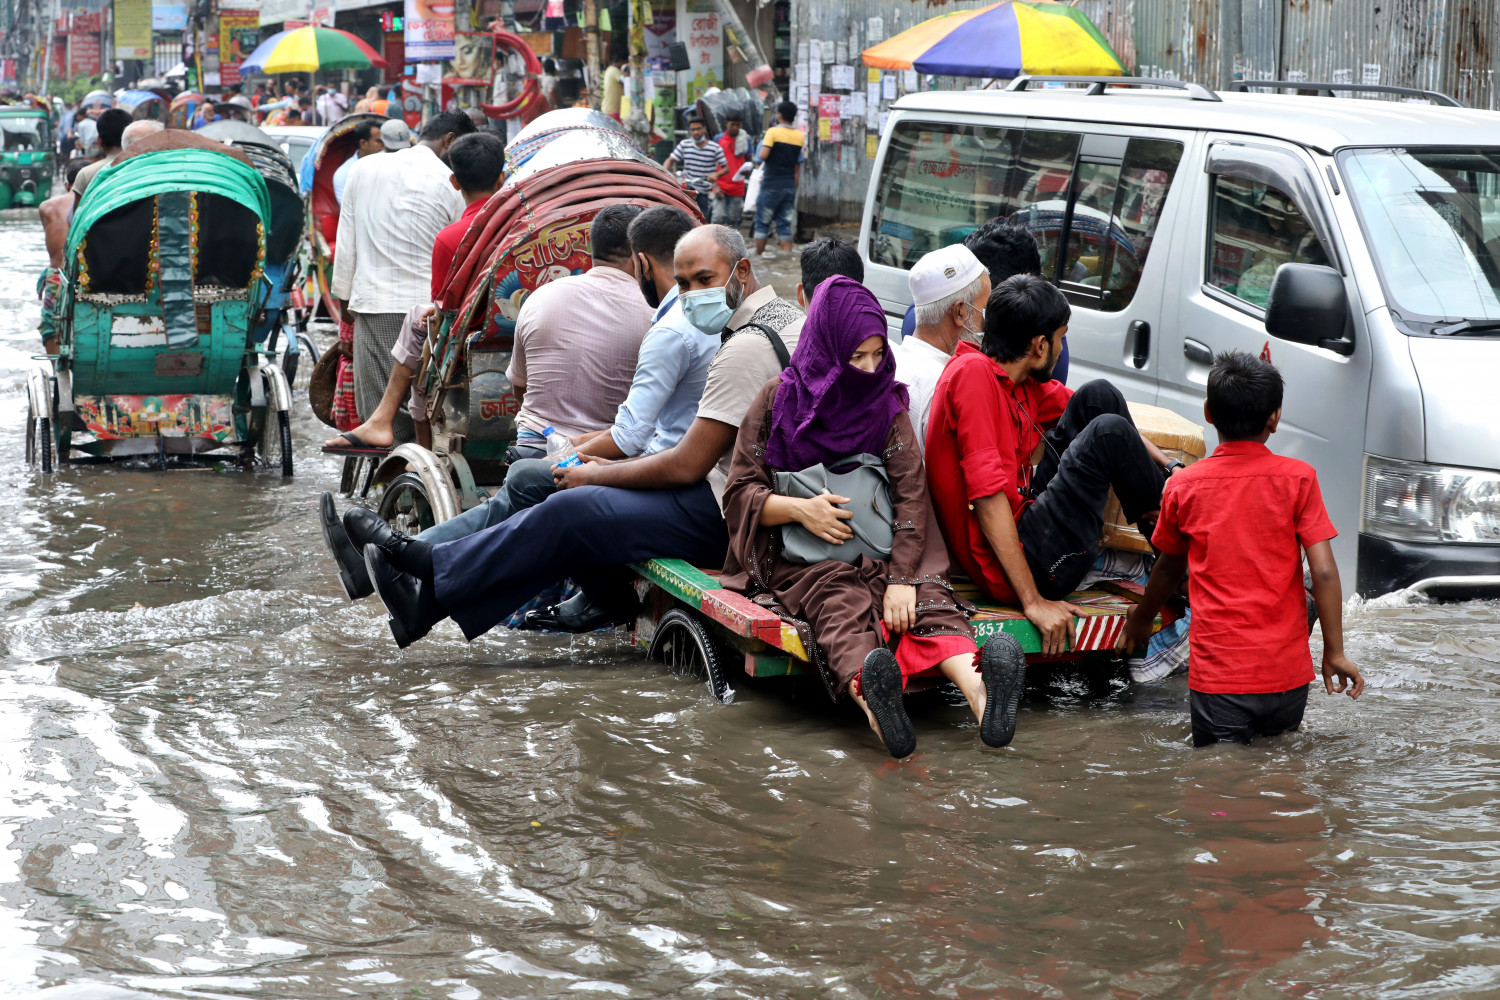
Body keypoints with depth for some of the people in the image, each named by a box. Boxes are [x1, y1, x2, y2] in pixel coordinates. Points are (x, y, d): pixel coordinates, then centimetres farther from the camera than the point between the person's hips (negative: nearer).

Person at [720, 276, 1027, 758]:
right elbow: (739, 494, 4)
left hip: (875, 549, 3)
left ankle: (976, 690, -62)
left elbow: (911, 493, -3)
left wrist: (902, 577, -19)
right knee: (840, 598, -37)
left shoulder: (887, 403, 8)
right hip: (799, 555, -3)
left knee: (926, 595, -30)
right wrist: (798, 509, -17)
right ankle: (871, 700, -72)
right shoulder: (778, 399, 4)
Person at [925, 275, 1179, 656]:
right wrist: (1033, 602, -26)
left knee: (1099, 396, 8)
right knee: (1108, 432, -13)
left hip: (1022, 519, 10)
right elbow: (987, 496, -25)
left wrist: (1168, 466, 14)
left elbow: (1087, 409, 24)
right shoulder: (973, 372, -19)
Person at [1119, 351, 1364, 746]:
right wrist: (1335, 652, 3)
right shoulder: (1297, 478, -2)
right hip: (1288, 673, 0)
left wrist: (1140, 621, 37)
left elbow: (1170, 568, 19)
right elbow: (1324, 572, -6)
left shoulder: (1183, 487, 2)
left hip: (1217, 676, 0)